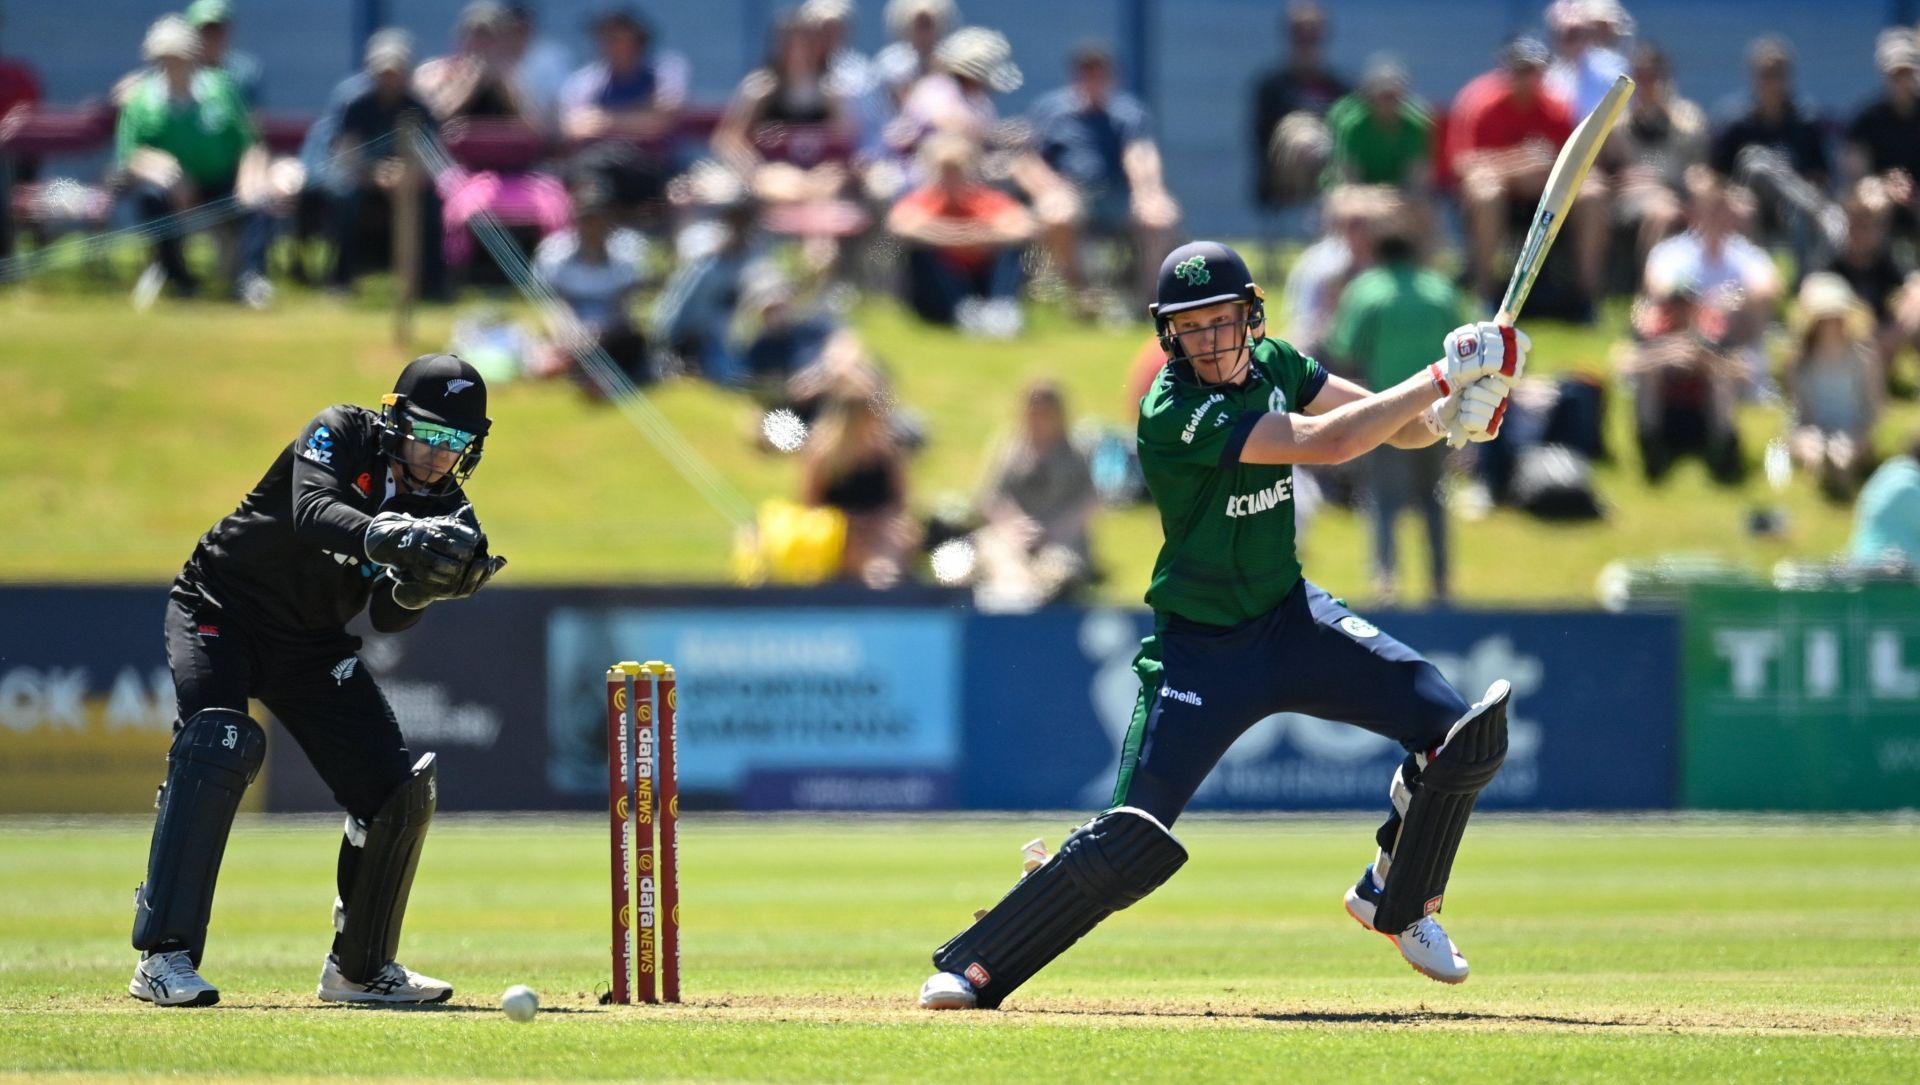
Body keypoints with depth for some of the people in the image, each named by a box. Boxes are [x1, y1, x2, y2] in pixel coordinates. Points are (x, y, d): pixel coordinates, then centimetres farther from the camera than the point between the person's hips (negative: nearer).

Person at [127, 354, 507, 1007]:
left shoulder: (443, 507, -3)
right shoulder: (340, 435, -17)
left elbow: (389, 620, -11)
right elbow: (312, 512, -38)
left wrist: (420, 586, -32)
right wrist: (384, 535, -55)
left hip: (313, 646, 6)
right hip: (219, 611, -6)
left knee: (400, 790, -3)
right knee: (221, 742, -31)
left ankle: (361, 967, 16)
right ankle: (164, 957, -34)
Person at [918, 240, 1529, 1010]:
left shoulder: (1271, 365, -1)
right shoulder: (1175, 414, -24)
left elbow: (1389, 425, 3)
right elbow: (1328, 442, -31)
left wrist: (1444, 416, -21)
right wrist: (1445, 374, -27)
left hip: (1290, 618, 7)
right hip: (1200, 650, -7)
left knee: (1463, 733, -5)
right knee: (1133, 844, -16)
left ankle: (1396, 902, 19)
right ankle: (973, 968, 1)